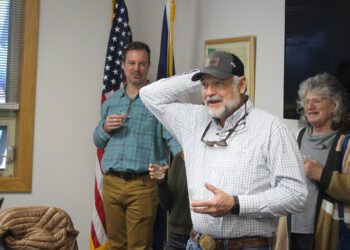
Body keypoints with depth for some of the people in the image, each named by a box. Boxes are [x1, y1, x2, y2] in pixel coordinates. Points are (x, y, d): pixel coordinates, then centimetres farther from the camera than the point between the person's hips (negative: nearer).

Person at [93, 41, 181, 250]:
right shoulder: (111, 101, 14)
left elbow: (173, 136, -13)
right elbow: (98, 141, 18)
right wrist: (105, 128, -3)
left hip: (143, 185, -5)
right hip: (111, 183, 5)